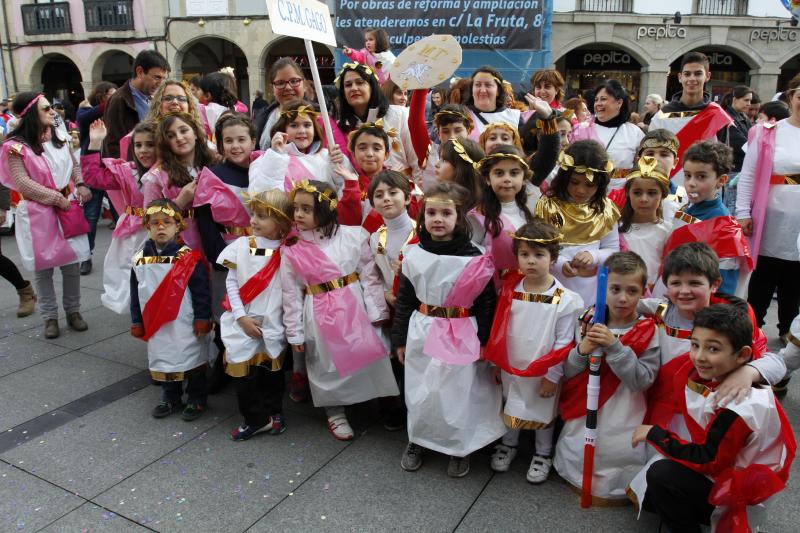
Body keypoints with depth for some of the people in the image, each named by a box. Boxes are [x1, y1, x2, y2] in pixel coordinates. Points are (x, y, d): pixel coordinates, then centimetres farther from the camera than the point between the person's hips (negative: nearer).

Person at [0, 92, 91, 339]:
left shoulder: (59, 136, 6)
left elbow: (74, 165, 15)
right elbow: (23, 183, -14)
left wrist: (80, 184, -4)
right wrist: (56, 199, -16)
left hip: (68, 207, 4)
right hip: (37, 213, -4)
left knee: (72, 262, 9)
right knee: (43, 266, 5)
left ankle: (73, 311, 24)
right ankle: (50, 317, 18)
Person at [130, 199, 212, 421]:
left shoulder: (189, 258, -12)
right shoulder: (140, 259, 1)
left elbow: (201, 291, -10)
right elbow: (135, 294, 8)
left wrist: (202, 319, -10)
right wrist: (137, 322, 9)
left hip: (185, 324, -4)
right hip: (156, 325, 5)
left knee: (191, 360, 7)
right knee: (162, 360, 16)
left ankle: (196, 400, 25)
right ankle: (170, 399, 35)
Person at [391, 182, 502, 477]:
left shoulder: (474, 258, -10)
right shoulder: (414, 255, -1)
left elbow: (487, 301, -4)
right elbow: (404, 298, 6)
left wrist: (484, 341, -4)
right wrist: (400, 339, 7)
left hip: (461, 336, -3)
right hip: (422, 332, 3)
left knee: (457, 392, 6)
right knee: (420, 390, 14)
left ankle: (459, 447, 27)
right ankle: (417, 440, 36)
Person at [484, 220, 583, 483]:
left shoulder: (564, 300, -18)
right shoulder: (510, 291, -7)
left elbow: (563, 343, -14)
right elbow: (500, 331, 2)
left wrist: (553, 376, -11)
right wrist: (496, 363, 6)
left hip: (543, 373, -3)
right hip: (510, 367, 4)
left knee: (543, 413, 16)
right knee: (510, 407, 22)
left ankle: (543, 454, 40)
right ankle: (508, 444, 47)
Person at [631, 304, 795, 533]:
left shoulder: (740, 405, -32)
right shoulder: (713, 377, -9)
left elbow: (709, 460, -25)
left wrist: (655, 434, -21)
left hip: (739, 496, -8)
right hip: (721, 468, 8)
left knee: (661, 474, -23)